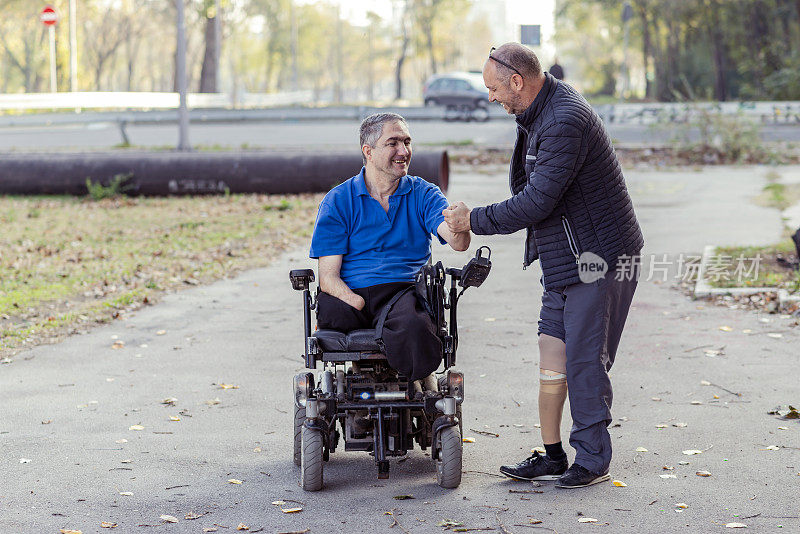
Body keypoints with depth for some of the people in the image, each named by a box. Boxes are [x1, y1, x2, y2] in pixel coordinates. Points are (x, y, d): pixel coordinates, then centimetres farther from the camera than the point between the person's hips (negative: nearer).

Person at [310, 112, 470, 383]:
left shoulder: (424, 194, 13)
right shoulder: (338, 201, 10)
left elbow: (459, 243, -6)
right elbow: (328, 275, 2)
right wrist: (359, 305, -19)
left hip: (405, 292, 0)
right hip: (350, 296, 0)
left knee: (414, 328, -37)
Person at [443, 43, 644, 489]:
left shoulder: (566, 122, -23)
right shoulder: (541, 113, 9)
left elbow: (535, 202, -24)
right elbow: (529, 188, 22)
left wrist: (475, 221, -13)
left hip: (598, 259, -10)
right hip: (564, 259, 10)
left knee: (584, 360, -4)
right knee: (552, 352, 8)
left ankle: (593, 460, 7)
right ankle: (553, 456, 14)